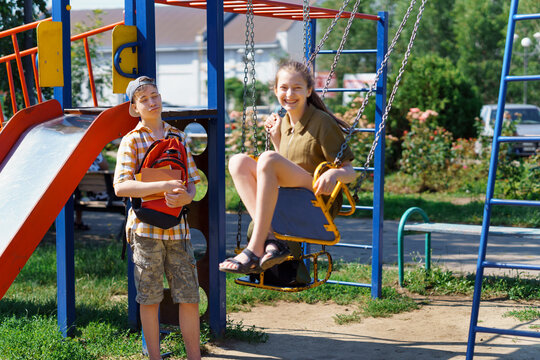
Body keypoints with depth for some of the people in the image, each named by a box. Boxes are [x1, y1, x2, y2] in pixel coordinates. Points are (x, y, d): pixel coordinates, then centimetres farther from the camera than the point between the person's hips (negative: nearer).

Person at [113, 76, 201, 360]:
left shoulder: (178, 137, 11)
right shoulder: (131, 141, -1)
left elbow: (192, 182, 13)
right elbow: (120, 187, -14)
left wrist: (186, 197, -11)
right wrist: (164, 186, -23)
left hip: (178, 228, 3)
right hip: (146, 228, -3)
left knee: (189, 296, 3)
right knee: (150, 299, 5)